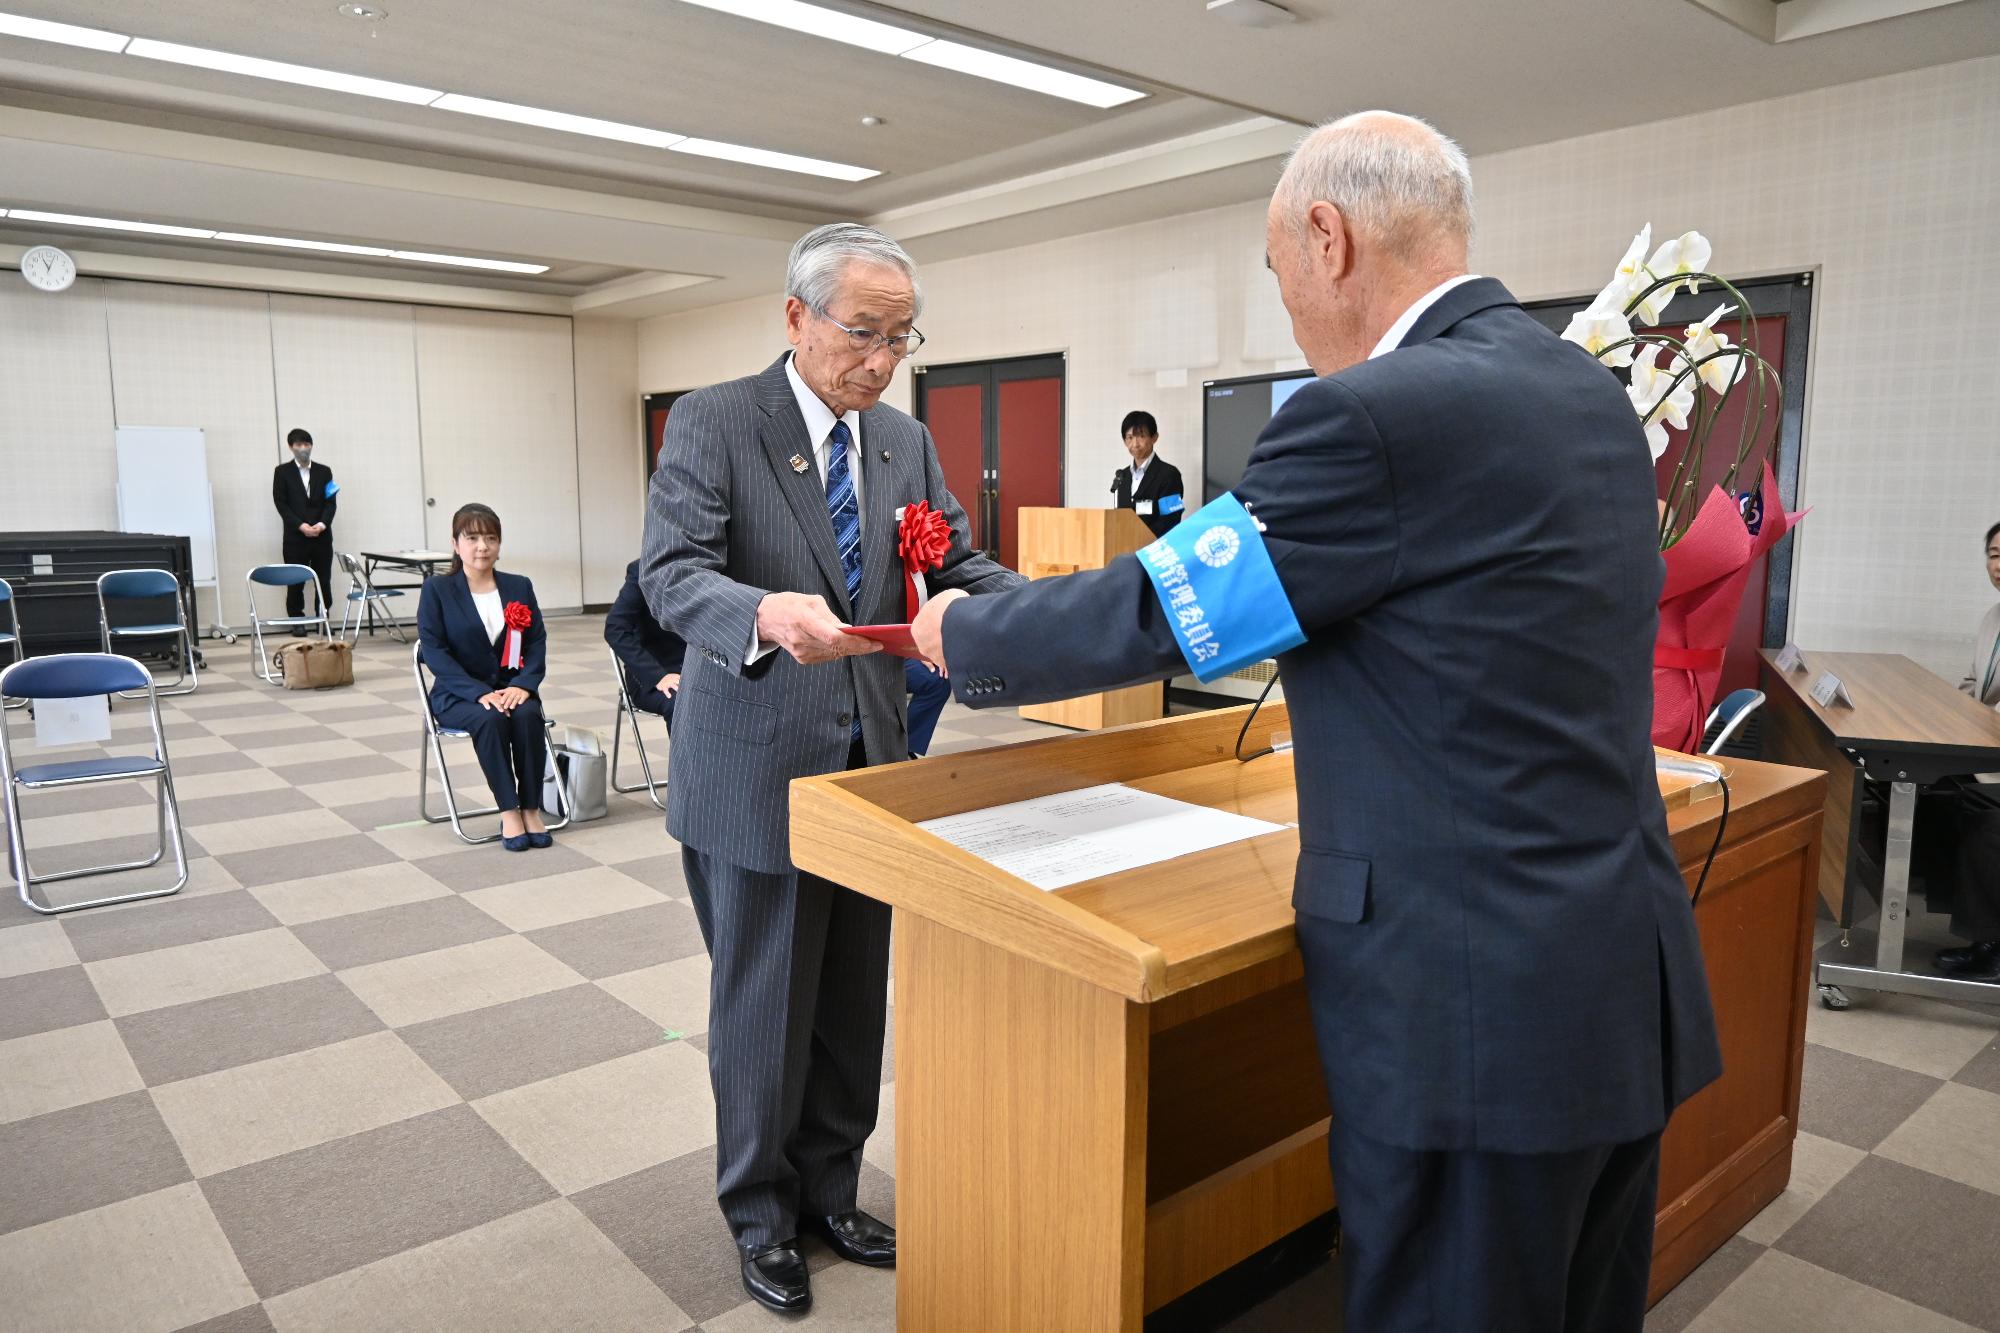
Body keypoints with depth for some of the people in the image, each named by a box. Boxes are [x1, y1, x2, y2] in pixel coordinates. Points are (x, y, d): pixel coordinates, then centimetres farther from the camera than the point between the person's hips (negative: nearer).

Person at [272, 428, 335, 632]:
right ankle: (297, 622, 9)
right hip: (295, 537, -1)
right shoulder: (282, 472, 6)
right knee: (295, 582, 1)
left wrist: (322, 524, -12)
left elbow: (331, 502, 5)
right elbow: (281, 503, -1)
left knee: (324, 581, 1)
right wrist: (301, 526, -13)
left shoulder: (324, 471, 11)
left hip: (322, 536, 1)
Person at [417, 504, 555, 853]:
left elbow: (537, 642, 2)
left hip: (512, 688, 3)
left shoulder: (520, 587, 9)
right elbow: (434, 652, -10)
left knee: (528, 715, -30)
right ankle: (509, 812, -25)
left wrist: (523, 685, -17)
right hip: (458, 694, -2)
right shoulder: (436, 590, -1)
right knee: (491, 719, -34)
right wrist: (481, 693, -22)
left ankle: (531, 809, -20)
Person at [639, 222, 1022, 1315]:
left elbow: (959, 568, 5)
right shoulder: (712, 422, -8)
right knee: (762, 1008, 8)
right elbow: (671, 572, -19)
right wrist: (766, 613, -40)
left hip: (871, 763, 5)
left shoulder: (908, 442, 8)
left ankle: (829, 1194, 37)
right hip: (757, 770, -5)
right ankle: (760, 1215, 32)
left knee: (854, 1005, 15)